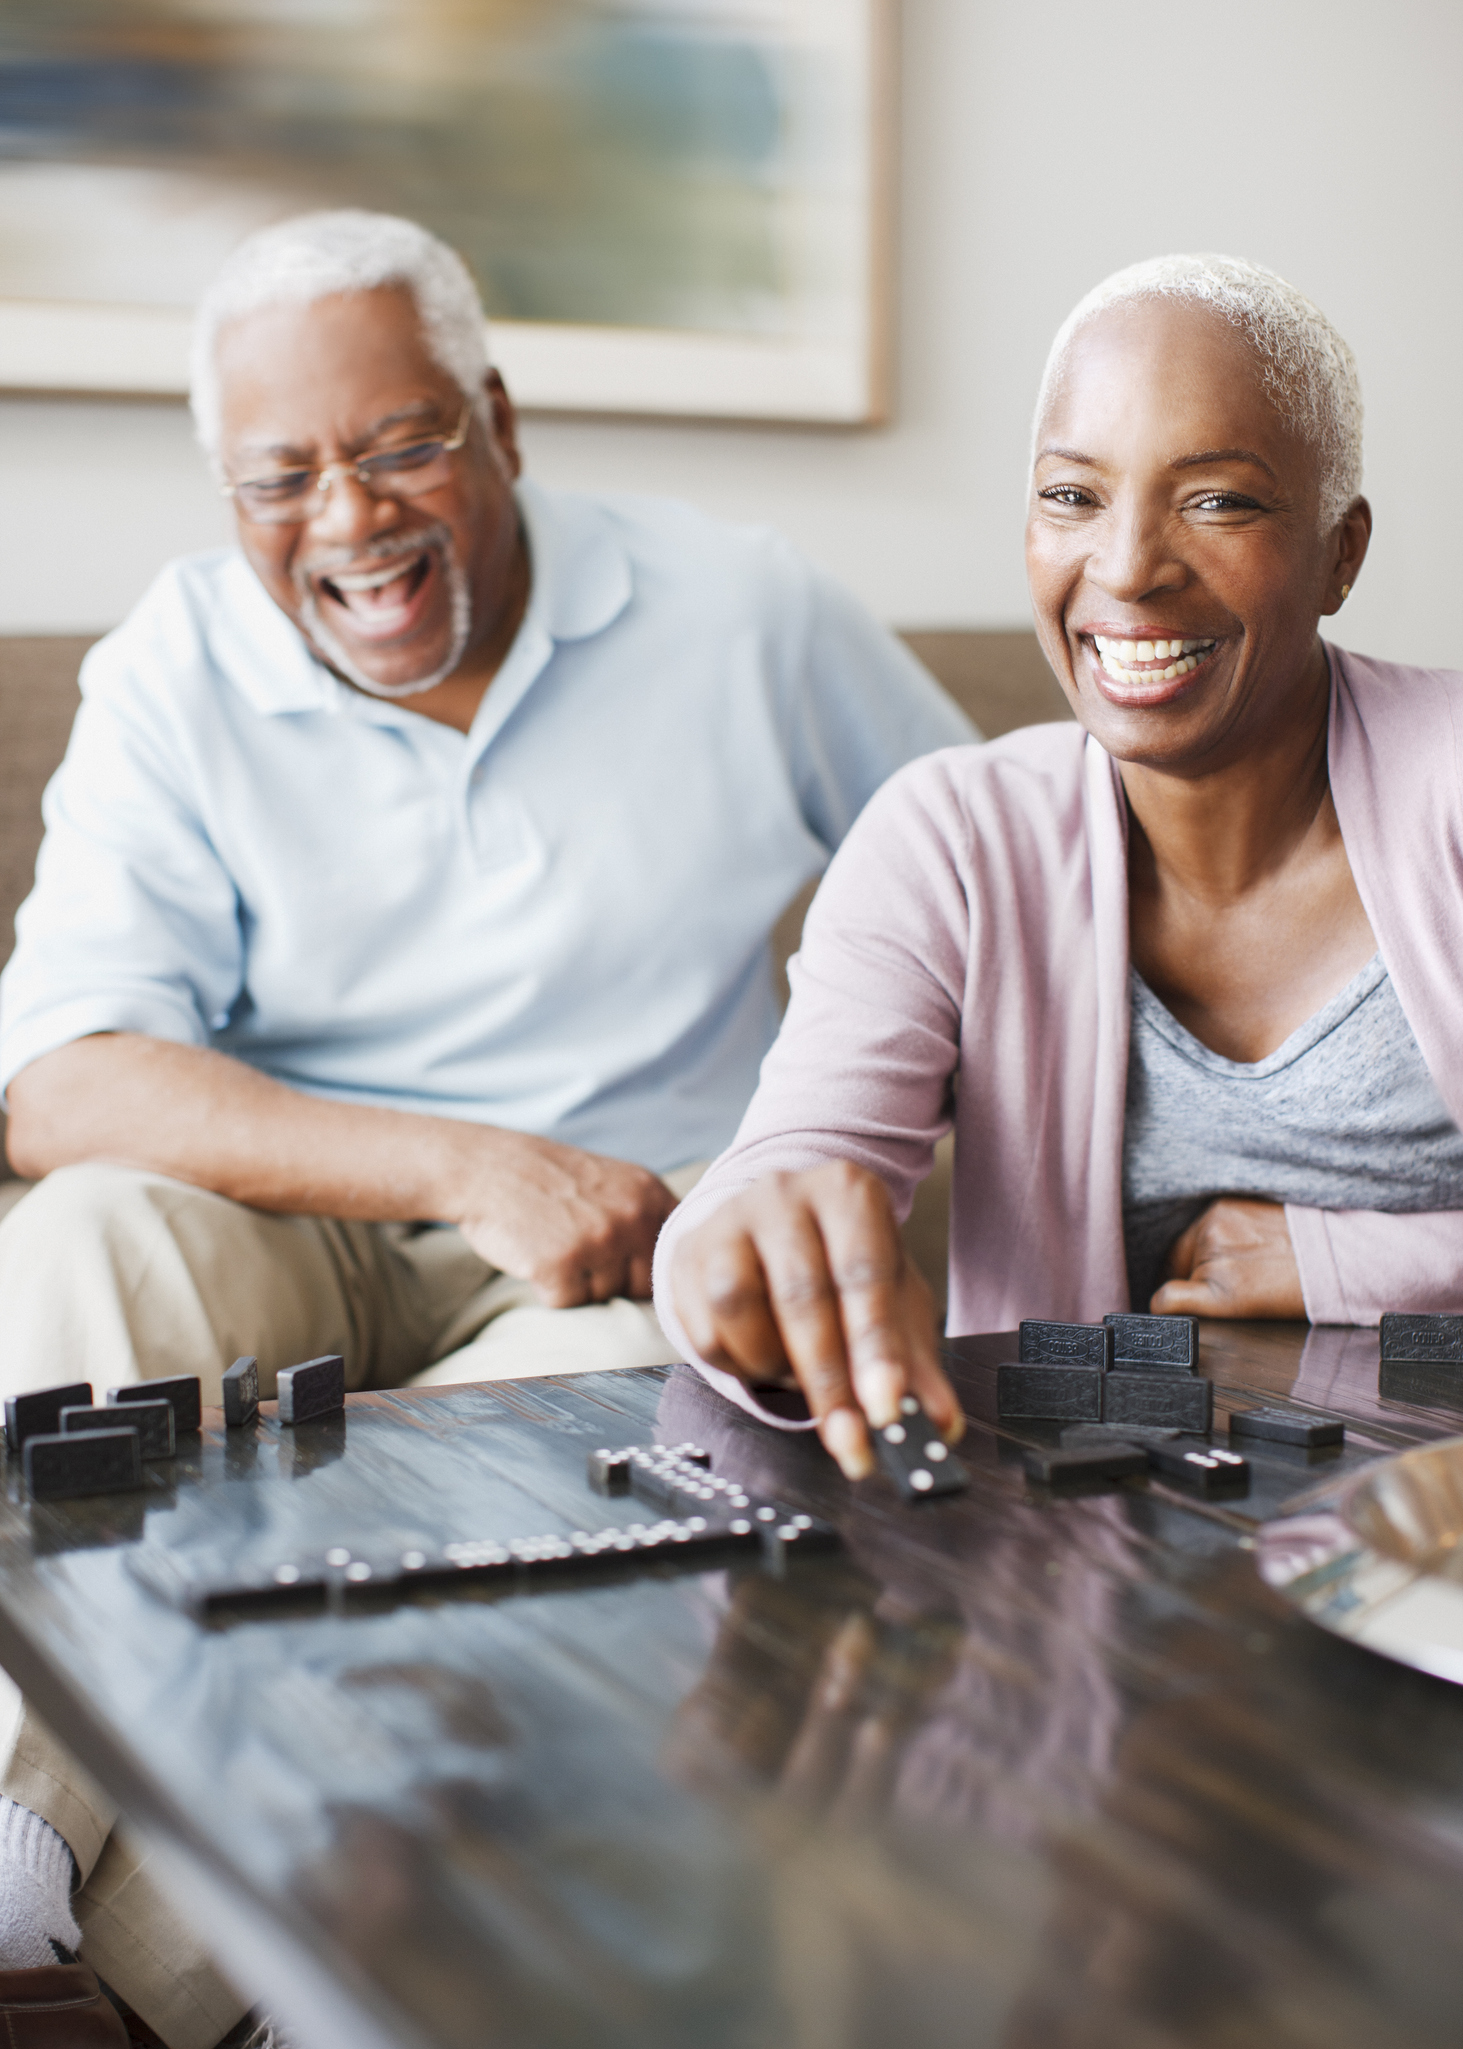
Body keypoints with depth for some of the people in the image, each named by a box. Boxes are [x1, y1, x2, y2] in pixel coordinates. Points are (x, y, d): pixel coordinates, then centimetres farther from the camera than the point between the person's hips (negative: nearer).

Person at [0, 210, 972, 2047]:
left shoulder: (740, 617, 0)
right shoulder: (174, 678, -2)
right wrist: (472, 1168, -26)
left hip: (644, 1254, 0)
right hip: (289, 1243, 1)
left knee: (635, 1378, -34)